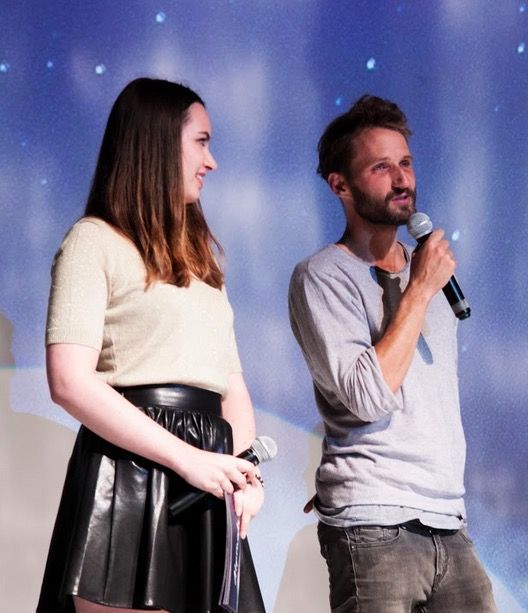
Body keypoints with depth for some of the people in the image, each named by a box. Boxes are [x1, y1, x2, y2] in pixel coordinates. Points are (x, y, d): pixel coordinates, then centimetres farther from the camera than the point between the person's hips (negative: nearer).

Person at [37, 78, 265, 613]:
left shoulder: (199, 257, 23)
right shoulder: (96, 241, 0)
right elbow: (70, 382, -13)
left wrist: (246, 471, 0)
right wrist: (187, 458, -15)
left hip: (204, 487, 7)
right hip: (130, 476, -7)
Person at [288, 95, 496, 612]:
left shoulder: (430, 271, 16)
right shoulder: (322, 277, -6)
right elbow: (367, 396, -18)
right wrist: (419, 291, -13)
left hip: (449, 528, 6)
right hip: (374, 528, -6)